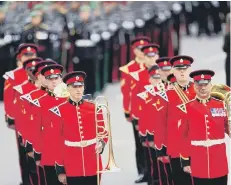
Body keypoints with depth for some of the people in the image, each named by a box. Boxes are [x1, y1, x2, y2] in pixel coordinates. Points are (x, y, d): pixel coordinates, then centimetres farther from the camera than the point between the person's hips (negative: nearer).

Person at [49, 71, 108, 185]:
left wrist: (101, 143, -13)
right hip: (72, 167, -2)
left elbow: (103, 132, 11)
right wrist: (60, 170, -3)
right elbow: (57, 142, -1)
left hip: (93, 166, 2)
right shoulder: (59, 111, -3)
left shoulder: (94, 108, 4)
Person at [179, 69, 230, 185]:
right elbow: (183, 137, 0)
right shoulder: (187, 108, -1)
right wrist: (185, 161, -2)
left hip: (219, 164, 1)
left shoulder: (221, 105, 4)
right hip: (198, 164, -1)